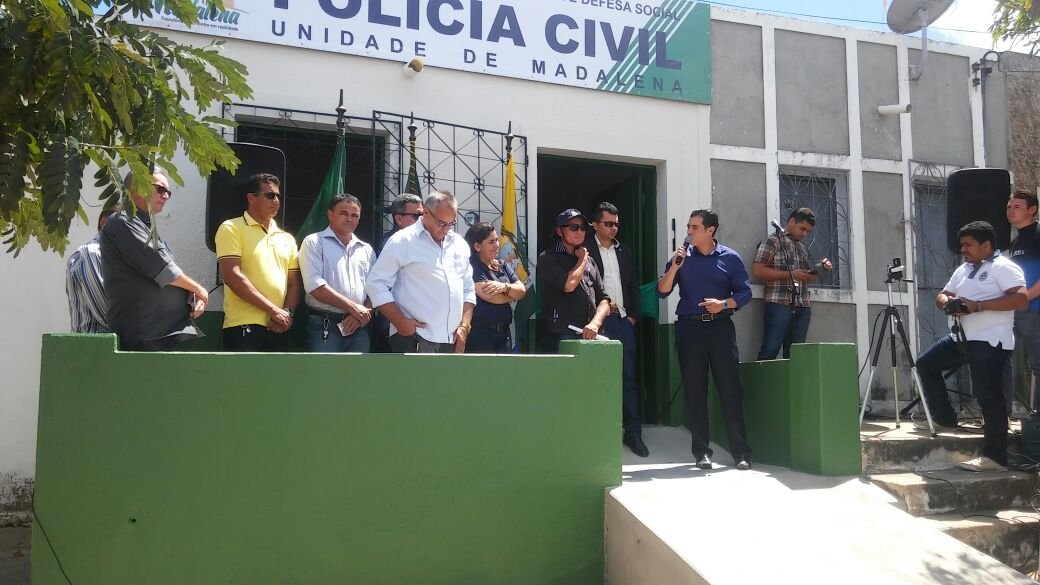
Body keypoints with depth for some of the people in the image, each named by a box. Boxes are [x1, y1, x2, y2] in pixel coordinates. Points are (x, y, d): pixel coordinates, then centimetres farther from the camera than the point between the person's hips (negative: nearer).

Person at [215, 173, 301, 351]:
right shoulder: (232, 229, 0)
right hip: (244, 328, -6)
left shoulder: (286, 238, 17)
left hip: (279, 329, 6)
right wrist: (274, 310, -13)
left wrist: (287, 312, -5)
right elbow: (232, 277, -11)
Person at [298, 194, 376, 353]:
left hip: (358, 327, 5)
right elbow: (314, 285, -12)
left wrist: (362, 314, -8)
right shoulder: (314, 242, 1)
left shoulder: (367, 250, 16)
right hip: (324, 327, -5)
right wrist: (353, 307, -13)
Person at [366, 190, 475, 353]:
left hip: (453, 340, 6)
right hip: (414, 340, -6)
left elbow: (468, 289, 19)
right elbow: (376, 285, -6)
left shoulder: (460, 244, 13)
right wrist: (401, 322, -13)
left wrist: (464, 326, 6)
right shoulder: (402, 241, -4)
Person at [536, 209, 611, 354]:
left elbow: (604, 300, 14)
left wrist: (595, 323, -6)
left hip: (590, 337, 5)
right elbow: (569, 285, -15)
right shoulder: (548, 258, 1)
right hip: (559, 338, -5)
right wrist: (582, 259, 3)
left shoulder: (590, 262, 20)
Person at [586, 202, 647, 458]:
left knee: (628, 377, 4)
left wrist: (634, 315, 7)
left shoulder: (625, 251, 16)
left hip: (623, 320, 5)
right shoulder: (586, 250, -1)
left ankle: (633, 432, 9)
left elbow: (633, 286, 16)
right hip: (599, 321, -4)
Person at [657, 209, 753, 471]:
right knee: (695, 390, 4)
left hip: (721, 326, -1)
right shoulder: (681, 257, 8)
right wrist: (675, 267, -11)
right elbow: (662, 291, 2)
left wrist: (724, 304, -13)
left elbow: (745, 292, 4)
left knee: (730, 389, -4)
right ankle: (702, 451, 11)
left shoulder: (730, 258, 5)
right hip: (689, 327, 1)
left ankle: (741, 451, 3)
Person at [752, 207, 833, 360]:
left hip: (802, 308, 6)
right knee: (769, 352, -11)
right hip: (779, 305, -6)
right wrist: (791, 274, -11)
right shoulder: (773, 241, 2)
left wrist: (820, 267, 7)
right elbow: (757, 270, -9)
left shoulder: (803, 248, 22)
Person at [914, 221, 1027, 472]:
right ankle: (944, 419, 22)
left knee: (988, 396, -11)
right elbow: (942, 295, 21)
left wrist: (978, 306, -23)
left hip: (990, 342, -9)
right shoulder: (963, 269, 18)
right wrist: (948, 302, -4)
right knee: (925, 364, 14)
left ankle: (995, 456, -5)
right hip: (962, 338, 10)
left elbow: (1021, 299, -21)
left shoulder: (1003, 267, -8)